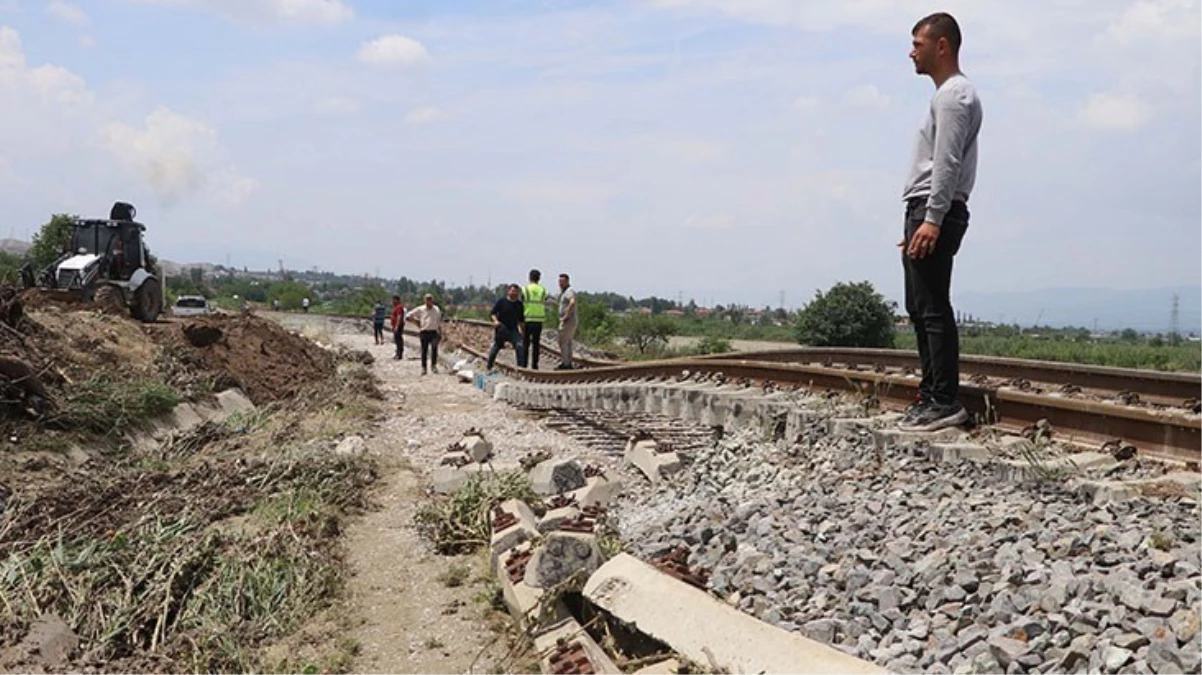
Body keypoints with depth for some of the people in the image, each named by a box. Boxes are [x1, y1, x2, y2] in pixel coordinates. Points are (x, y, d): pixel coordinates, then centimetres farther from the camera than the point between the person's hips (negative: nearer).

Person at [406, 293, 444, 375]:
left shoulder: (437, 310, 8)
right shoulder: (420, 309, 4)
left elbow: (439, 322, 11)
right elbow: (410, 315, 10)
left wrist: (440, 334, 7)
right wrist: (417, 322, 4)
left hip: (433, 332, 1)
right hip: (424, 332, -1)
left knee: (434, 349, -8)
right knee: (424, 350, 1)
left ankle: (434, 365, 5)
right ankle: (423, 367, 7)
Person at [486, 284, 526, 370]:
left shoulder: (519, 304, 8)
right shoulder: (501, 301, -4)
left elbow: (521, 320, 16)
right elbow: (492, 313, -5)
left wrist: (522, 330, 11)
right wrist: (495, 320, -24)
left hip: (513, 330, 3)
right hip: (501, 329, -2)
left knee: (519, 346, -17)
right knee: (496, 347, 7)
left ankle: (521, 366, -12)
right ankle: (488, 366, 24)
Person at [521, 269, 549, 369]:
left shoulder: (524, 289, -4)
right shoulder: (543, 290, 3)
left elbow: (521, 305, -1)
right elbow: (545, 306, 5)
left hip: (527, 319, -2)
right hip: (539, 319, 2)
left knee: (525, 343, 5)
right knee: (536, 343, 7)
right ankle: (534, 364, 6)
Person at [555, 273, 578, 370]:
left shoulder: (569, 291, -14)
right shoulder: (564, 292, 19)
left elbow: (572, 302, -33)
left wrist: (566, 316, -28)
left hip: (568, 321, -10)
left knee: (562, 342, -8)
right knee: (567, 343, 12)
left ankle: (564, 363, -7)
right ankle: (569, 364, 14)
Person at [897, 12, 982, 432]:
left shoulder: (954, 95, -8)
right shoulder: (948, 94, 25)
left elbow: (947, 164, -18)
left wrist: (932, 220, -25)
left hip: (935, 213, -11)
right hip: (924, 212, 11)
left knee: (934, 309, -12)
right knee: (920, 309, 11)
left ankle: (945, 402, -10)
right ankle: (931, 395, 15)